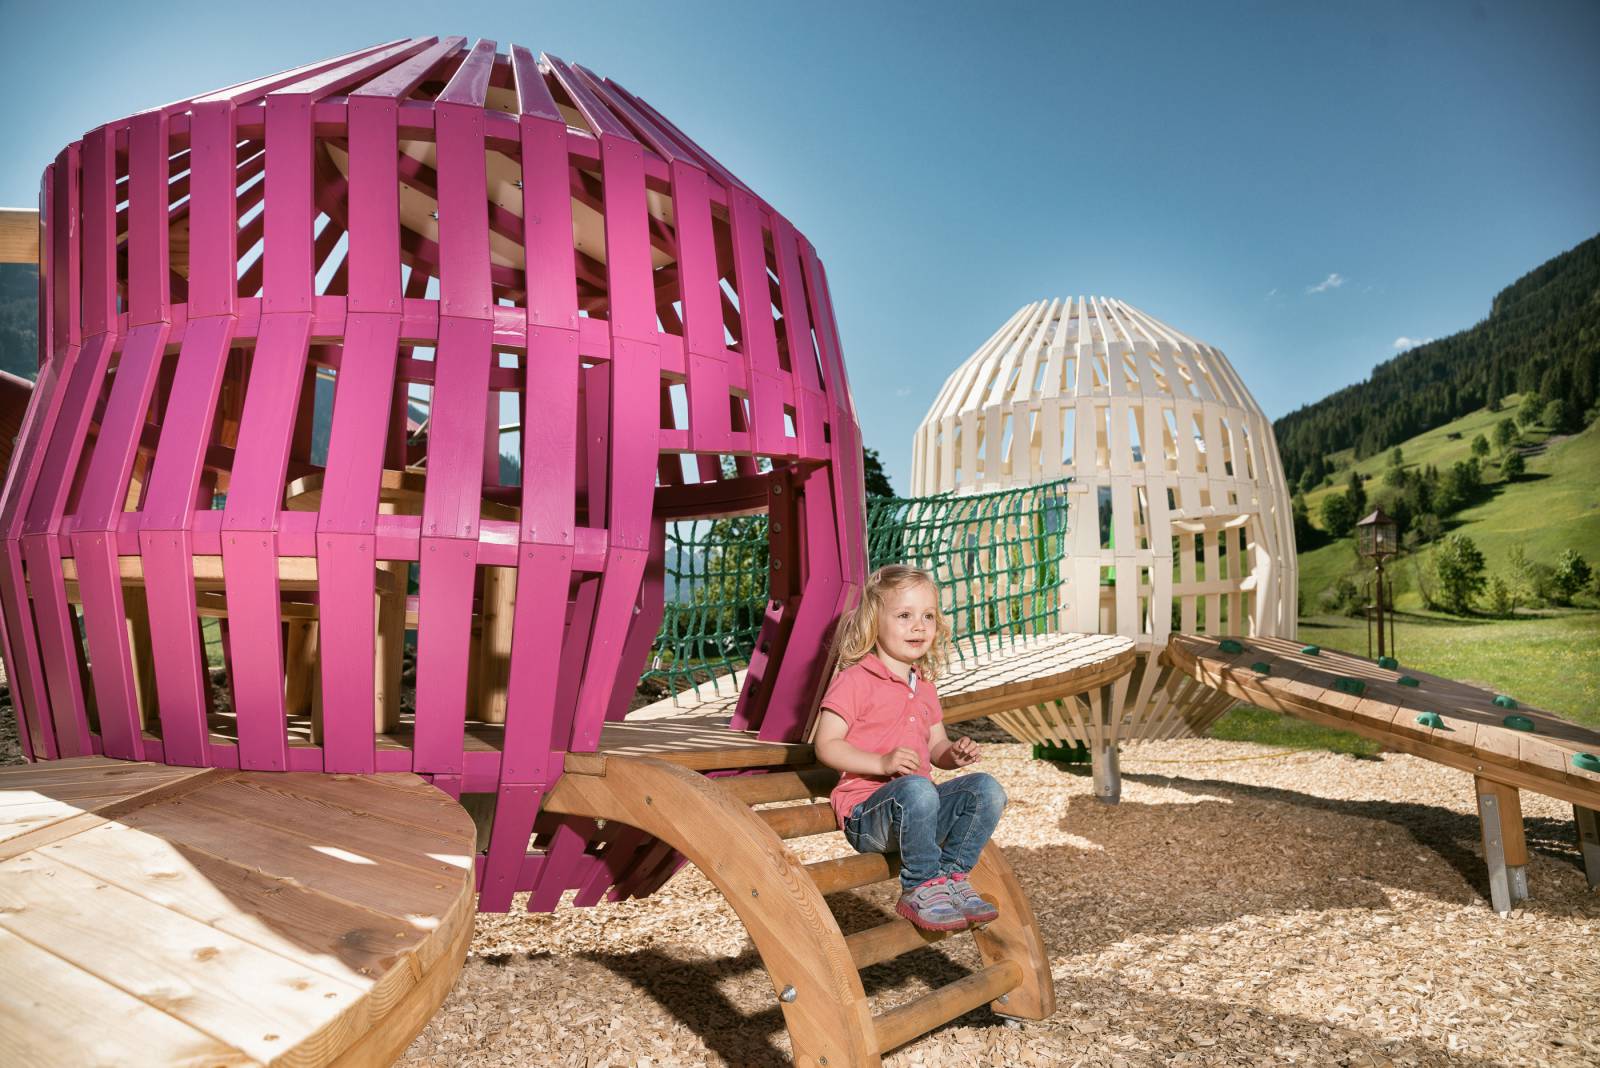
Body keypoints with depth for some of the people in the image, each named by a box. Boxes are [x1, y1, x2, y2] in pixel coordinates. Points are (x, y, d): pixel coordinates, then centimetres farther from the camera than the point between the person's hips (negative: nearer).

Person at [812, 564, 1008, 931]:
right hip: (865, 811, -7)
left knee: (987, 788, -12)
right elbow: (826, 745, -14)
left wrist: (954, 754, -1)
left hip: (917, 811, 7)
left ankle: (950, 875, -4)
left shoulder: (924, 687, 16)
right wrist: (882, 763, -26)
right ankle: (921, 888, -18)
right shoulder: (855, 681, -9)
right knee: (916, 789, -37)